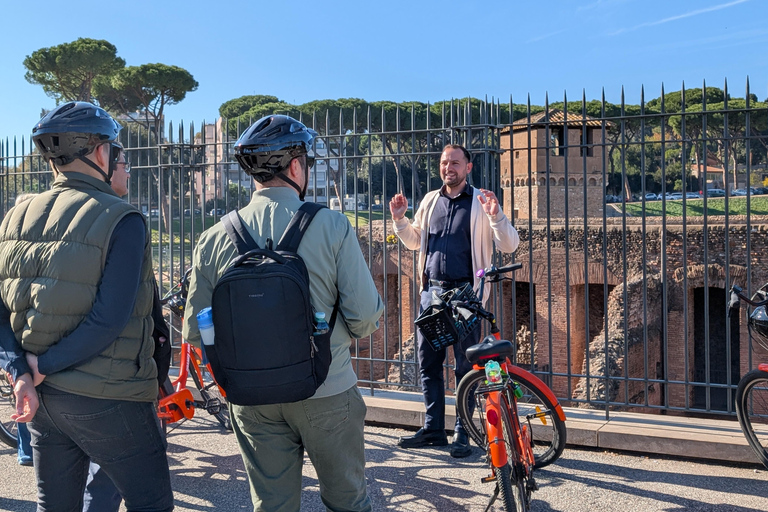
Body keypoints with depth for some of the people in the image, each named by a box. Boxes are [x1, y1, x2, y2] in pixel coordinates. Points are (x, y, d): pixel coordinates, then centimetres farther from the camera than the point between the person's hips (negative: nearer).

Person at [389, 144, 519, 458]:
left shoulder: (481, 202, -2)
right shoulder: (430, 200, 12)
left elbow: (509, 246, -7)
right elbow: (414, 242, 22)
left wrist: (495, 216, -23)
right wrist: (399, 219, 5)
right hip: (431, 291, 5)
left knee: (466, 367, 2)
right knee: (428, 363, 9)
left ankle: (462, 434, 14)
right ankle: (433, 429, 22)